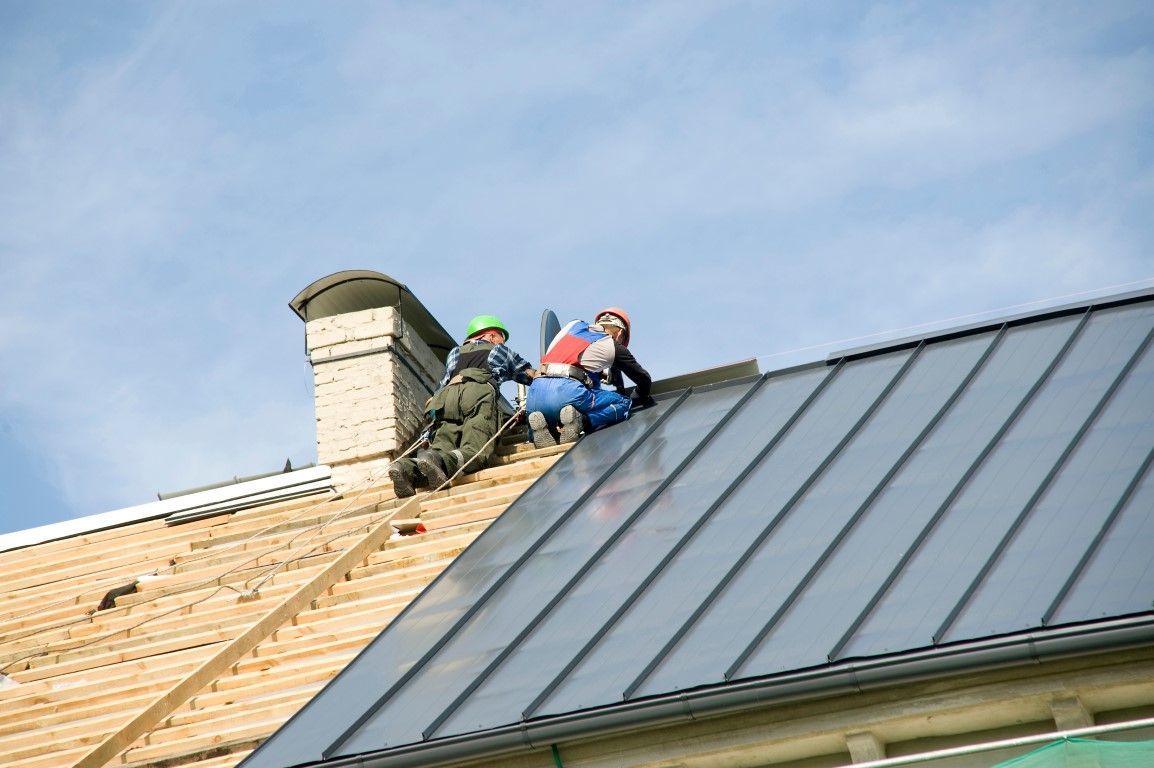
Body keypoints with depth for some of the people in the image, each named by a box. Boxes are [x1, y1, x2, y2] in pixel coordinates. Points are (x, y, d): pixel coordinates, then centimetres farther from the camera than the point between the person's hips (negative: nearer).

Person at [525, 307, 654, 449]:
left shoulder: (574, 325, 30)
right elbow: (644, 379, 26)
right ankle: (581, 421, -15)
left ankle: (541, 426, -2)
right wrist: (637, 399, 47)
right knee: (623, 405, 10)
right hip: (567, 391, -5)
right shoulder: (614, 346, 19)